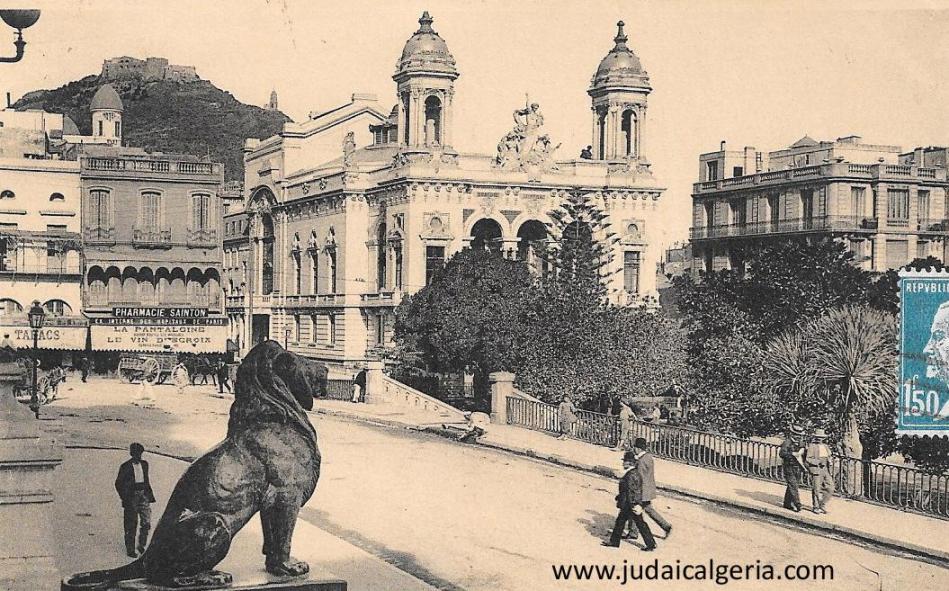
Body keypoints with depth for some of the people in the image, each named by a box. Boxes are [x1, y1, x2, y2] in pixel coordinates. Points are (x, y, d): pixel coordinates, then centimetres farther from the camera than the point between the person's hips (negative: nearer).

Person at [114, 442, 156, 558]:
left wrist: (150, 495, 12)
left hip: (143, 495, 4)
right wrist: (124, 498, -9)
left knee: (147, 522, -1)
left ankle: (141, 545, 17)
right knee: (131, 525, 2)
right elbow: (118, 483, -3)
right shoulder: (125, 467, -6)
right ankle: (130, 550, 13)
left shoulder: (144, 464, 9)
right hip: (131, 497, -4)